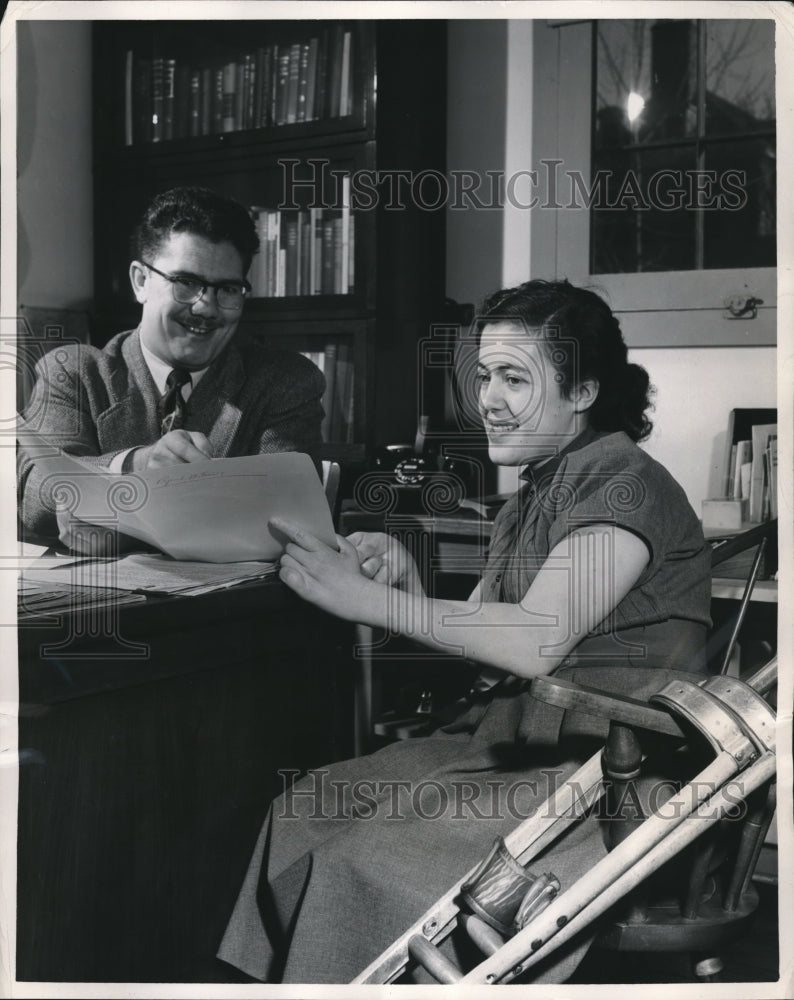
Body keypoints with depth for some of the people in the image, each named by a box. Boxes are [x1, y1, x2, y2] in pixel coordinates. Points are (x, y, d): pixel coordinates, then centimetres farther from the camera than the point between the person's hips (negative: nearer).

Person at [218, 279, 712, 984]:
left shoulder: (625, 486, -12)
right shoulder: (533, 498, 15)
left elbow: (534, 643, -24)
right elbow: (474, 640, 14)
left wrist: (366, 599, -21)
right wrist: (405, 578, -5)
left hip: (608, 776, -8)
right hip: (508, 746, 8)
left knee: (374, 865, -21)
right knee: (306, 813, -8)